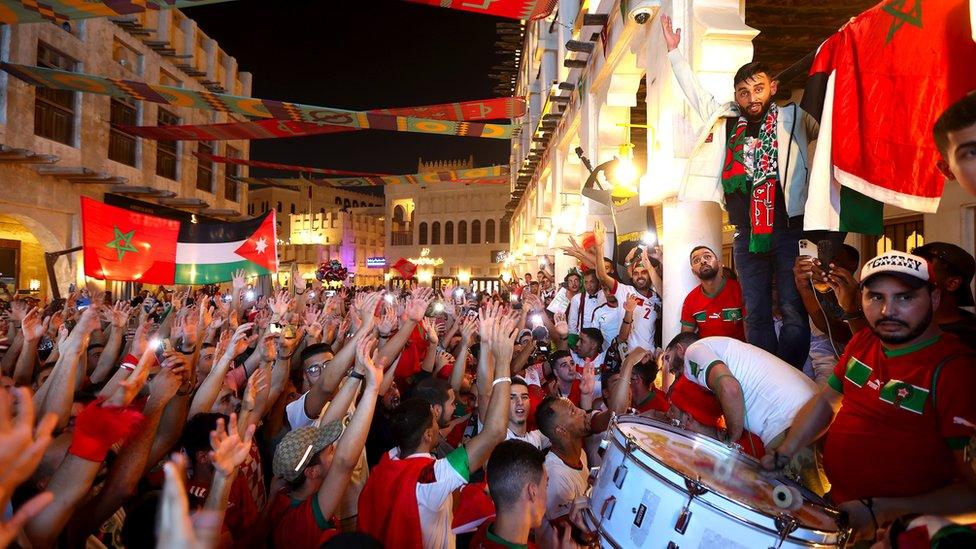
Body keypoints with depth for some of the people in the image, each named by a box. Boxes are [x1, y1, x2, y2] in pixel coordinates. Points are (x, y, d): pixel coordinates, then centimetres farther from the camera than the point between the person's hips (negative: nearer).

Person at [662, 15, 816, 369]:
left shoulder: (793, 118, 6)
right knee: (756, 315, 7)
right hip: (747, 234, 3)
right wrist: (673, 51, 23)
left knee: (794, 311, -4)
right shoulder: (726, 121, 13)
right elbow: (694, 90, 22)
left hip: (788, 229, -3)